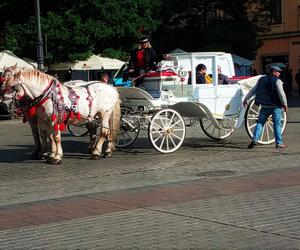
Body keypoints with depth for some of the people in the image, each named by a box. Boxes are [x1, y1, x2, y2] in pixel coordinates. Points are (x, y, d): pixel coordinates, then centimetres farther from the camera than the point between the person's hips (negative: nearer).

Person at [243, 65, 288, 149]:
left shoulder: (261, 80, 9)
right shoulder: (277, 81, -7)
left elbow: (253, 91, 13)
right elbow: (281, 93, -14)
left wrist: (246, 99, 21)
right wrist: (285, 104, -5)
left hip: (264, 106, 4)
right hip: (275, 106, -4)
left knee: (260, 123, 10)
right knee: (277, 124, 3)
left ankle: (255, 140, -2)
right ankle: (279, 143, 4)